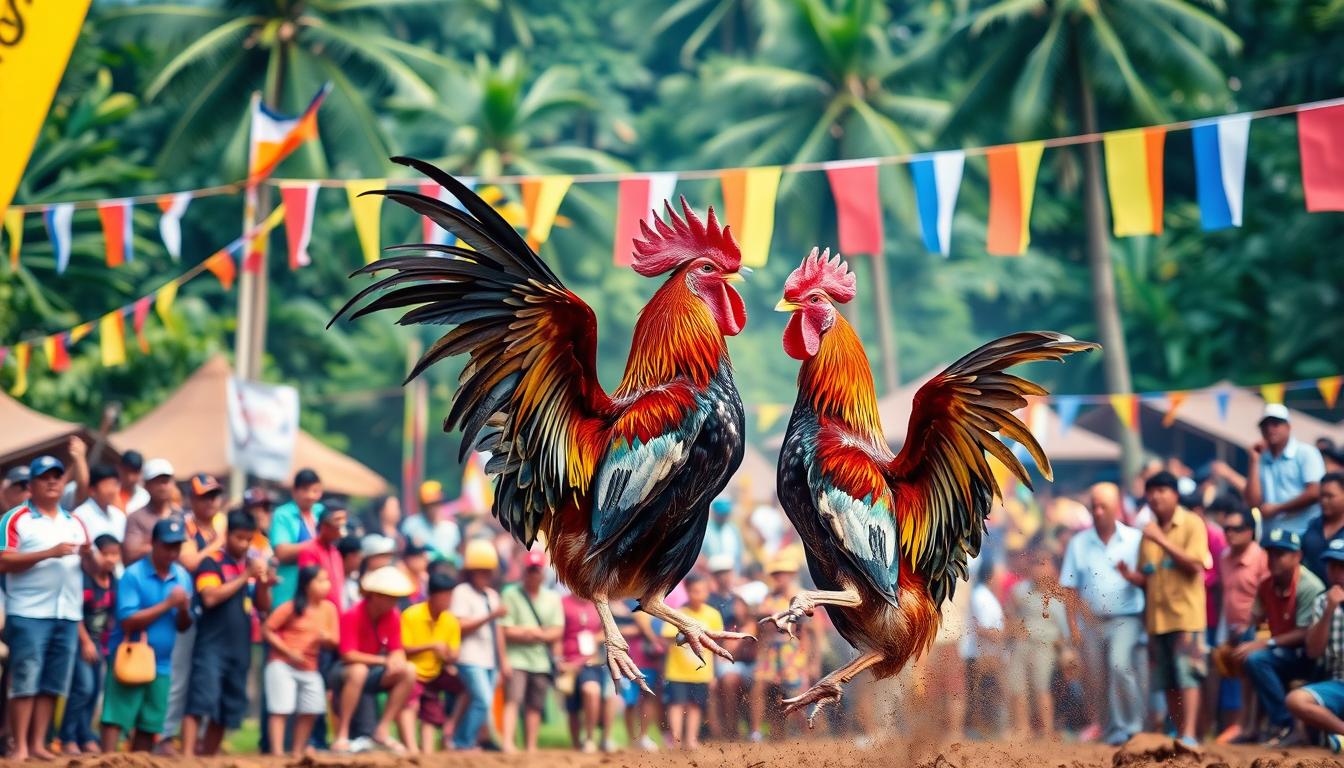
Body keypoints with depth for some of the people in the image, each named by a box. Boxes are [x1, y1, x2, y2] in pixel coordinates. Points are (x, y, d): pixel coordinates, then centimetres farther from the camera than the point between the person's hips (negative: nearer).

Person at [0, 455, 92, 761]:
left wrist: (88, 555, -5)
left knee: (53, 684, 5)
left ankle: (39, 743, 10)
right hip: (29, 613, -5)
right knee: (25, 681, -7)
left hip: (69, 614, 5)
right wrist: (49, 553, -18)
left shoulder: (74, 523, 18)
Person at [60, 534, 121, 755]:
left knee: (95, 689, 7)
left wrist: (103, 644, 4)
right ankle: (68, 738, -3)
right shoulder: (83, 578, -16)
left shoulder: (113, 581, 3)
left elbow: (111, 614, 9)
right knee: (84, 687, -14)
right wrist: (86, 642, -16)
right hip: (78, 638, -7)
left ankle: (85, 738, 16)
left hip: (97, 641, 7)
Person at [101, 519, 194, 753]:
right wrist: (167, 604, -15)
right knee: (116, 719, -12)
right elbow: (128, 621, -15)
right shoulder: (133, 575, -8)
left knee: (148, 727, 8)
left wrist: (184, 609, -9)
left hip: (161, 665, 5)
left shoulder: (183, 577, 9)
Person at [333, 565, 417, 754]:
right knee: (359, 671, -40)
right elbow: (349, 655, -27)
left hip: (373, 673, 6)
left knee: (408, 672, -16)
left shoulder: (393, 616, -5)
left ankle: (382, 730, -8)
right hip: (345, 670, -6)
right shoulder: (352, 616, -23)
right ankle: (341, 736, -33)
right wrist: (384, 660, -27)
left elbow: (397, 651, -1)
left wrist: (397, 660, -27)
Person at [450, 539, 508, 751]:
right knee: (483, 700, -18)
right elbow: (461, 626, -13)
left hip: (490, 660, 8)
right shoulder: (462, 592, -5)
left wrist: (502, 660, 18)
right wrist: (490, 616, -21)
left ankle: (460, 743, 8)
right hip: (471, 659, -8)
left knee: (479, 703, 3)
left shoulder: (492, 595, 20)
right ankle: (465, 742, -9)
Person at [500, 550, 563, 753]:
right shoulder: (510, 594, 3)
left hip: (541, 660, 4)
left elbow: (558, 631, 6)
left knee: (535, 706, 5)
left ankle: (531, 749, 10)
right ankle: (507, 743, -28)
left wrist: (532, 633, -10)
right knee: (512, 700, -18)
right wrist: (536, 633, -11)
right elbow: (506, 630, -5)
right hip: (516, 658, -4)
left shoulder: (552, 598, 14)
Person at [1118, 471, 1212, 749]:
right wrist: (1130, 575, -3)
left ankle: (1189, 735, -18)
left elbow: (1195, 564, -14)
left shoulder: (1192, 524, -2)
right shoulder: (1149, 532, 15)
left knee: (1187, 676, -13)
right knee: (1167, 683, 6)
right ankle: (1179, 734, 12)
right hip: (1156, 618, 6)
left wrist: (1162, 541, -17)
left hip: (1186, 614, -6)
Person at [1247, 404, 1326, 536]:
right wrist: (1254, 461, 2)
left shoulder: (1306, 453, 1)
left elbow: (1314, 493, -9)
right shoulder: (1262, 460, 12)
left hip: (1304, 532, -4)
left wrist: (1277, 509, -5)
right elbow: (1253, 502, 3)